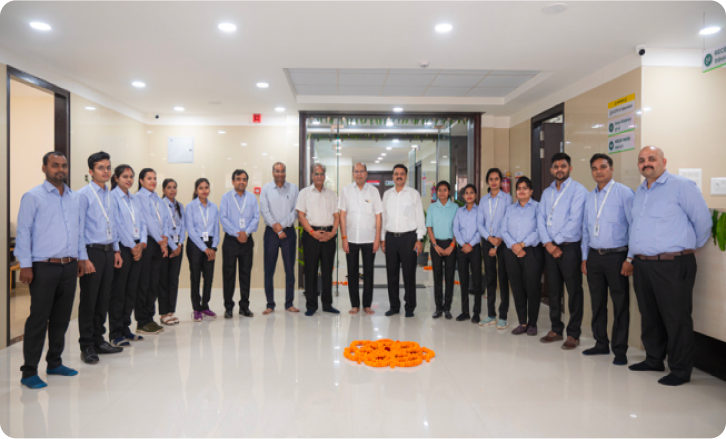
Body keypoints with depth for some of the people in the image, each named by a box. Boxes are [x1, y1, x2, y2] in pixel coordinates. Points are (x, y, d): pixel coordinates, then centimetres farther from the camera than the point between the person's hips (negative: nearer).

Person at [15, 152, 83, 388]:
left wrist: (80, 258, 14)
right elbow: (23, 232, -6)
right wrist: (25, 265, -10)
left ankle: (54, 363, 26)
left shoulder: (75, 198, 12)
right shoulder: (33, 196, -4)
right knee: (38, 319, -1)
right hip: (44, 267, -5)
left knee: (62, 318, 12)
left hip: (70, 267, 5)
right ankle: (29, 371, 9)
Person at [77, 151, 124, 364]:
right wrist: (84, 258, -15)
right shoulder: (83, 194, -10)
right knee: (89, 300, 2)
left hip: (108, 251, 7)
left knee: (103, 299, 13)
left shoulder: (109, 195, 11)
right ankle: (86, 346, 13)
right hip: (92, 251, -6)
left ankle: (99, 340, 25)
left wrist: (116, 250, 15)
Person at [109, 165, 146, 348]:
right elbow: (117, 224, -11)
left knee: (131, 290, 10)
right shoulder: (112, 197, -6)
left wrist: (141, 243, -1)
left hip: (136, 248, 7)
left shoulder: (135, 199, 15)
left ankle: (125, 328, 20)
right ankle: (115, 333, 6)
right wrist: (132, 247, -10)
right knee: (118, 291, -2)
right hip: (122, 248, -7)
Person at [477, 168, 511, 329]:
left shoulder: (506, 198, -1)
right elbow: (480, 223, 7)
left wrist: (498, 243, -9)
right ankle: (491, 315, 14)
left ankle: (503, 316, 4)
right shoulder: (483, 200, 11)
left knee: (503, 278, -2)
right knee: (489, 278, 7)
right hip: (487, 242, 4)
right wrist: (490, 238, -8)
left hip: (502, 242, -4)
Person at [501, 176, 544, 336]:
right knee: (517, 288, 5)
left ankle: (532, 323, 12)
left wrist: (522, 244, -14)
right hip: (511, 253, 4)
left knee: (532, 288, -1)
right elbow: (503, 230, 7)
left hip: (531, 252, -4)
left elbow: (539, 231, -9)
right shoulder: (510, 208, 16)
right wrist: (513, 245, -9)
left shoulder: (537, 207, 1)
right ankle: (522, 323, 14)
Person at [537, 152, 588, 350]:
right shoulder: (547, 192, 14)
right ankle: (556, 329, 22)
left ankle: (573, 334, 8)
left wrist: (557, 241, -11)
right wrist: (548, 243, -6)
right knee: (553, 290, 11)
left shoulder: (578, 190, -5)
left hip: (570, 247, -6)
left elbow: (575, 221, -13)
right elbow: (540, 219, 8)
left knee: (574, 291, 0)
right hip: (550, 248, 6)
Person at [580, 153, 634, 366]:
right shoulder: (590, 197, 13)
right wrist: (585, 258, 14)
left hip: (616, 256, -6)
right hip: (594, 256, 6)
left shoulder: (624, 193, -6)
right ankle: (601, 344, 26)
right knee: (597, 303, 12)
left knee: (620, 305, 2)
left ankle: (620, 350, 13)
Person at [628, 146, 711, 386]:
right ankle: (653, 359, 31)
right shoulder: (639, 192, 16)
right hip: (642, 265, 7)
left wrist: (691, 245, 7)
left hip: (672, 265, -7)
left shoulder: (681, 186, -7)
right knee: (649, 316, 16)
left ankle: (680, 370, 13)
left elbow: (703, 220, -5)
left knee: (676, 319, 0)